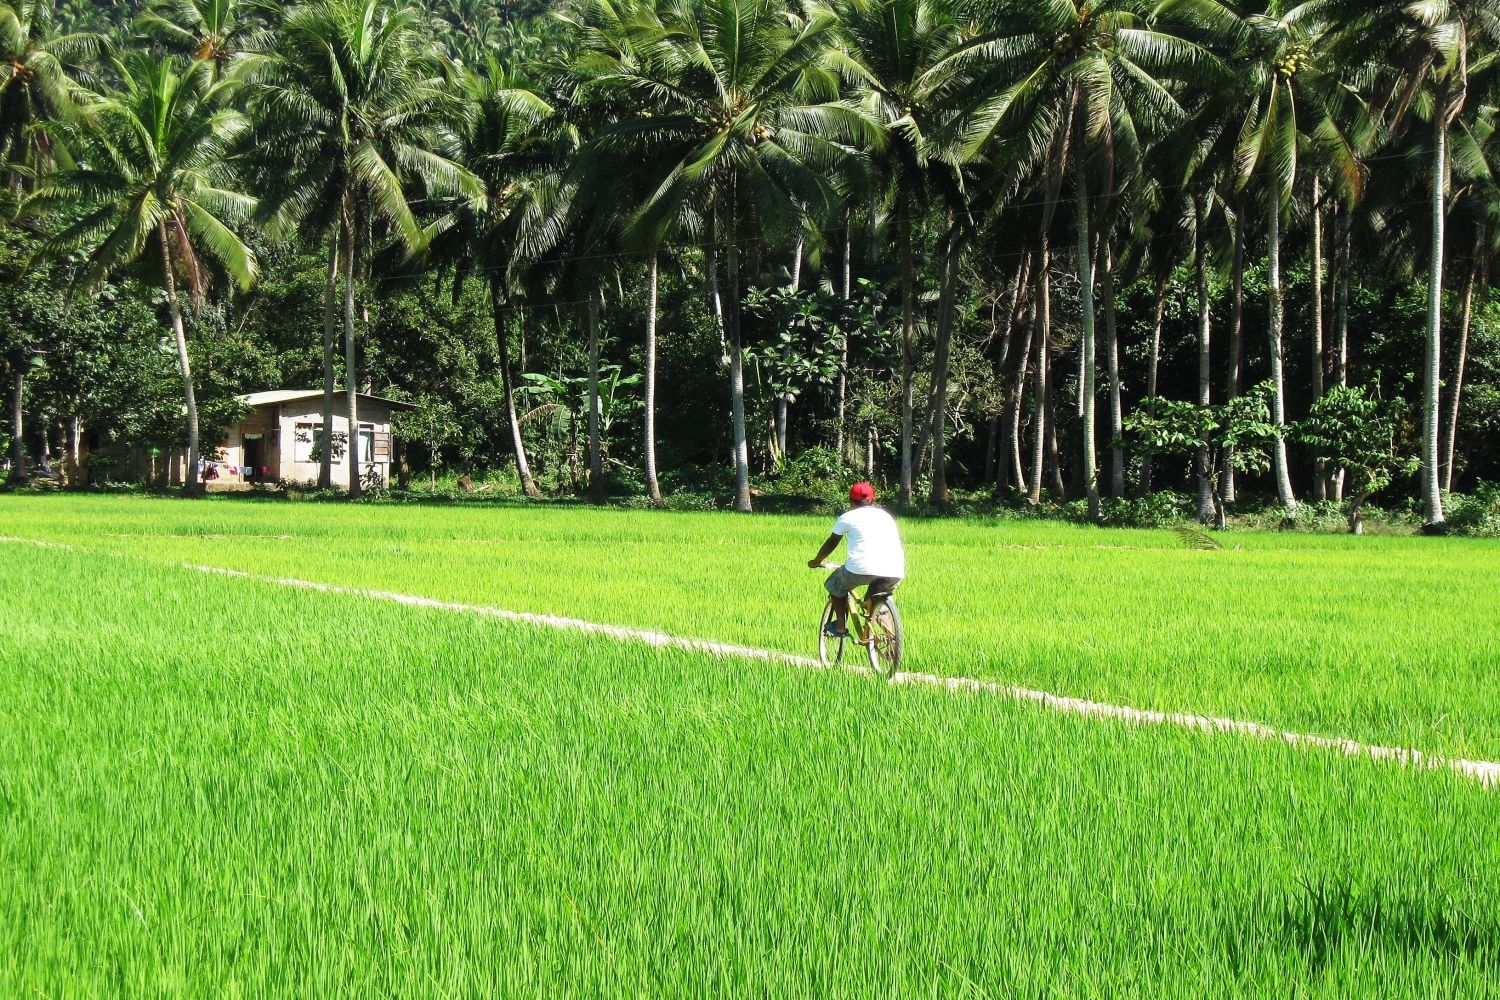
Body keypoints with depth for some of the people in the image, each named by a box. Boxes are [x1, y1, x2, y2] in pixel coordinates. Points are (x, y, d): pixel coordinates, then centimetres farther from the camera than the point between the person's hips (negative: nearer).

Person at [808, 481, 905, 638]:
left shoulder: (848, 517, 15)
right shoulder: (886, 516, 27)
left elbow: (831, 543, 27)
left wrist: (816, 561, 45)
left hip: (862, 569, -4)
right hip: (895, 574, 4)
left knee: (835, 584, 26)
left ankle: (840, 626, 21)